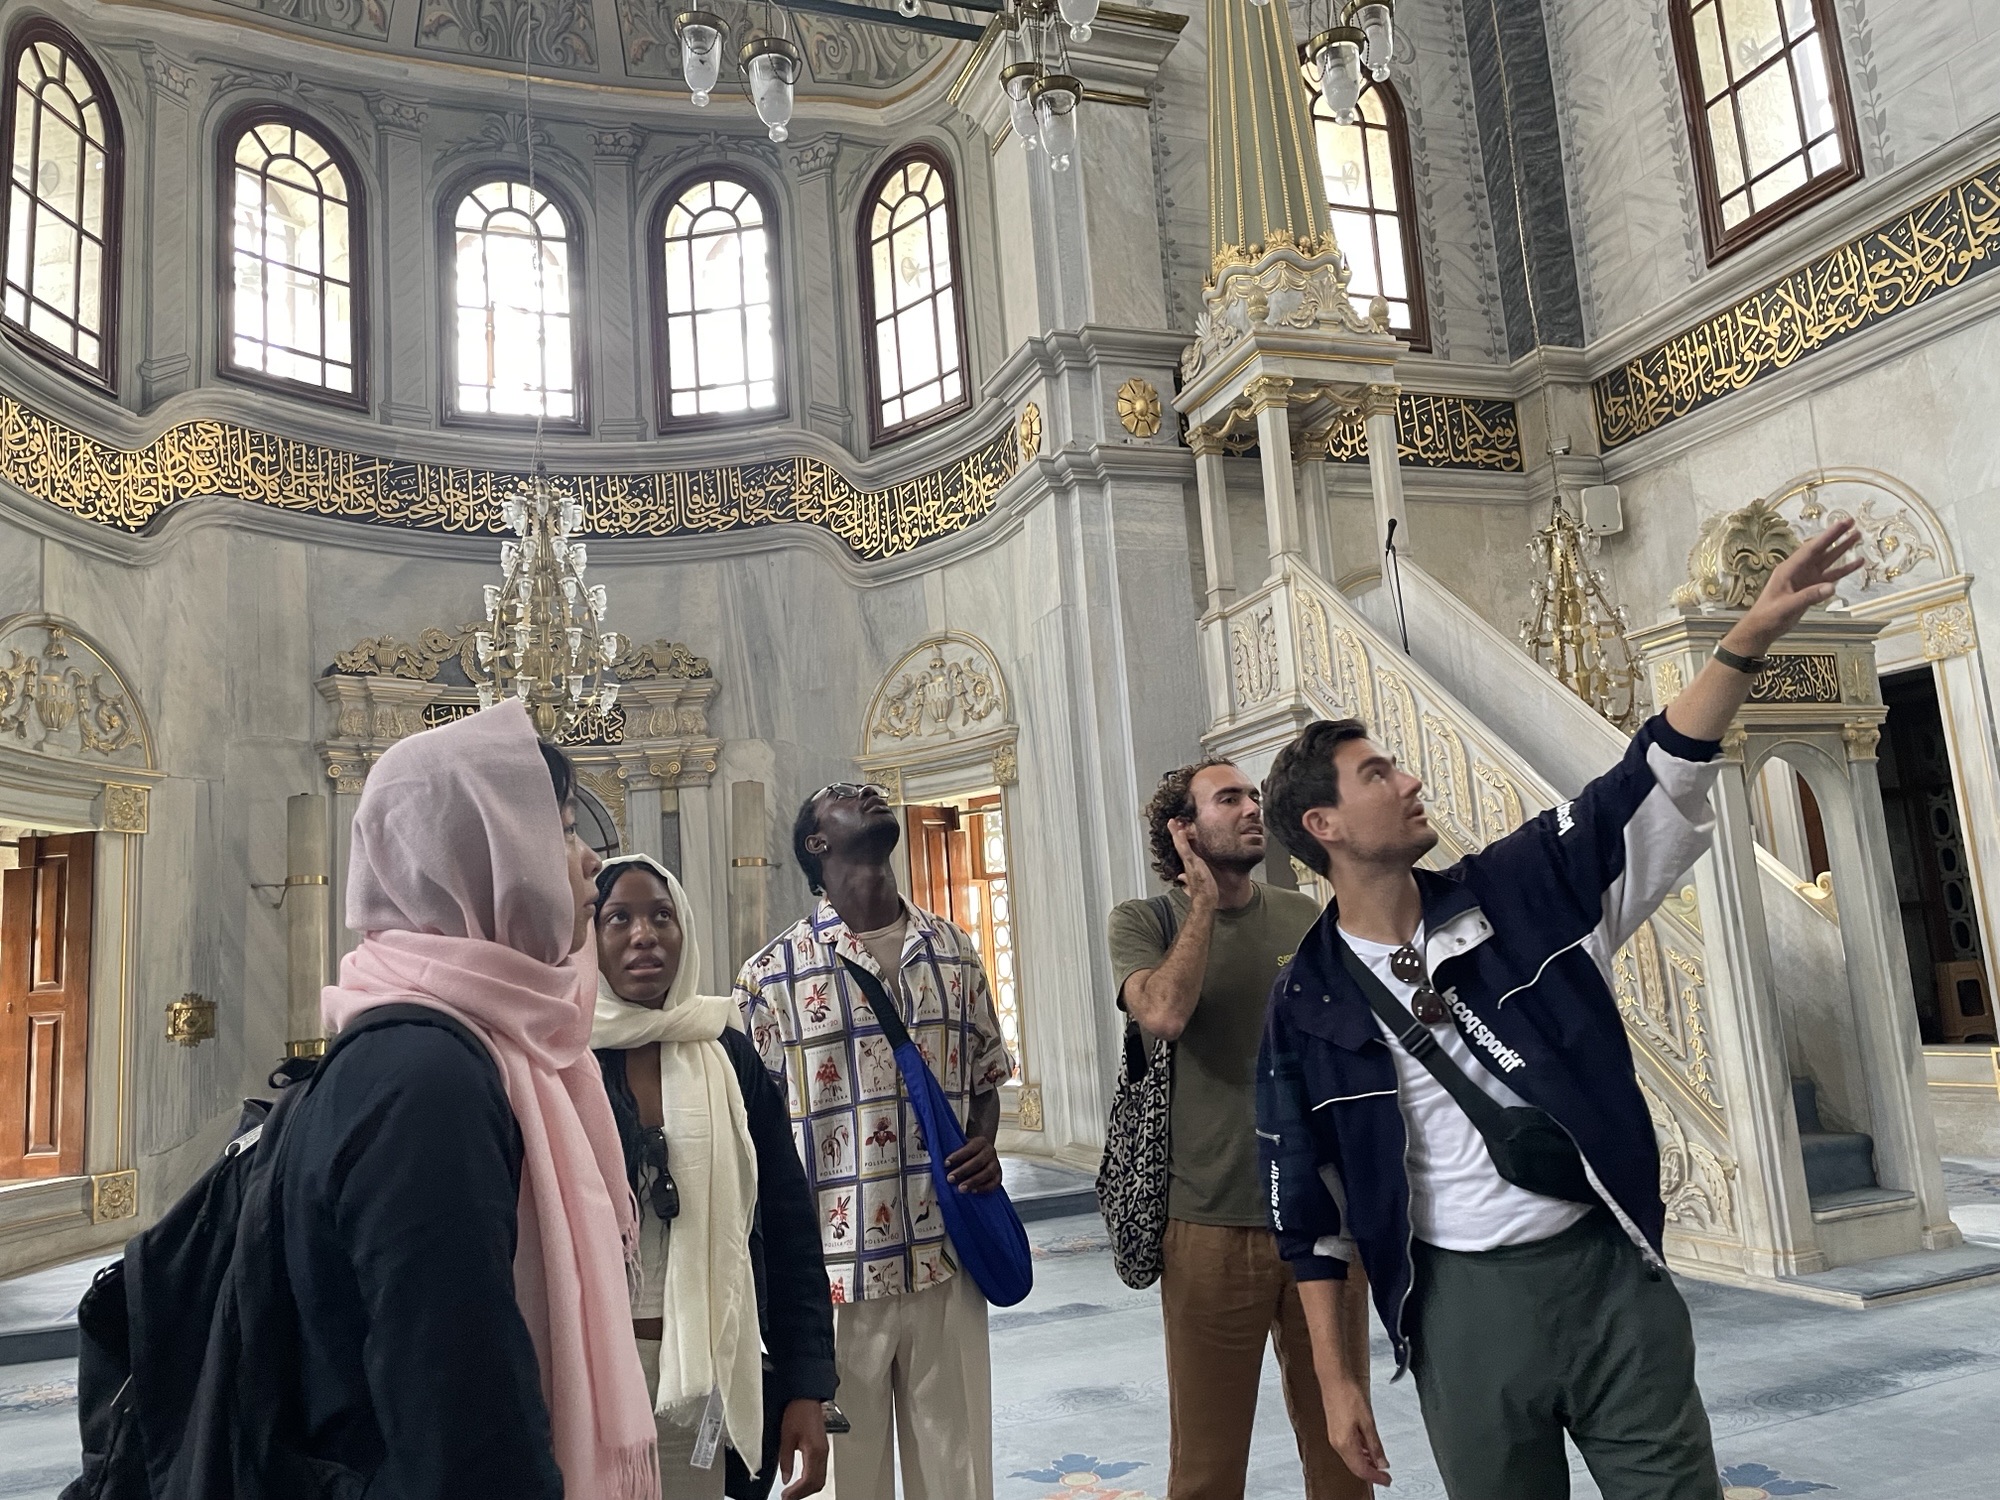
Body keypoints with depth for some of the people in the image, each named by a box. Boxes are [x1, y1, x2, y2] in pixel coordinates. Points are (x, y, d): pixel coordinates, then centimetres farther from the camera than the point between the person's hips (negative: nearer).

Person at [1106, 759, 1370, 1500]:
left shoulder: (1304, 917, 6)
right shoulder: (1144, 922, -4)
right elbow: (1164, 1013, -24)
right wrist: (1203, 899, -13)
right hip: (1210, 1225, -3)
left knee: (1341, 1440, 15)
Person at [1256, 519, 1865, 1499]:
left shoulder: (1516, 892, 0)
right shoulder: (1308, 1005, -5)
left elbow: (1650, 783, -5)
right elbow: (1308, 1206, 0)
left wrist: (1750, 636, -14)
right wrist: (1336, 1380, 1)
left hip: (1613, 1272, 2)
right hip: (1464, 1306, -1)